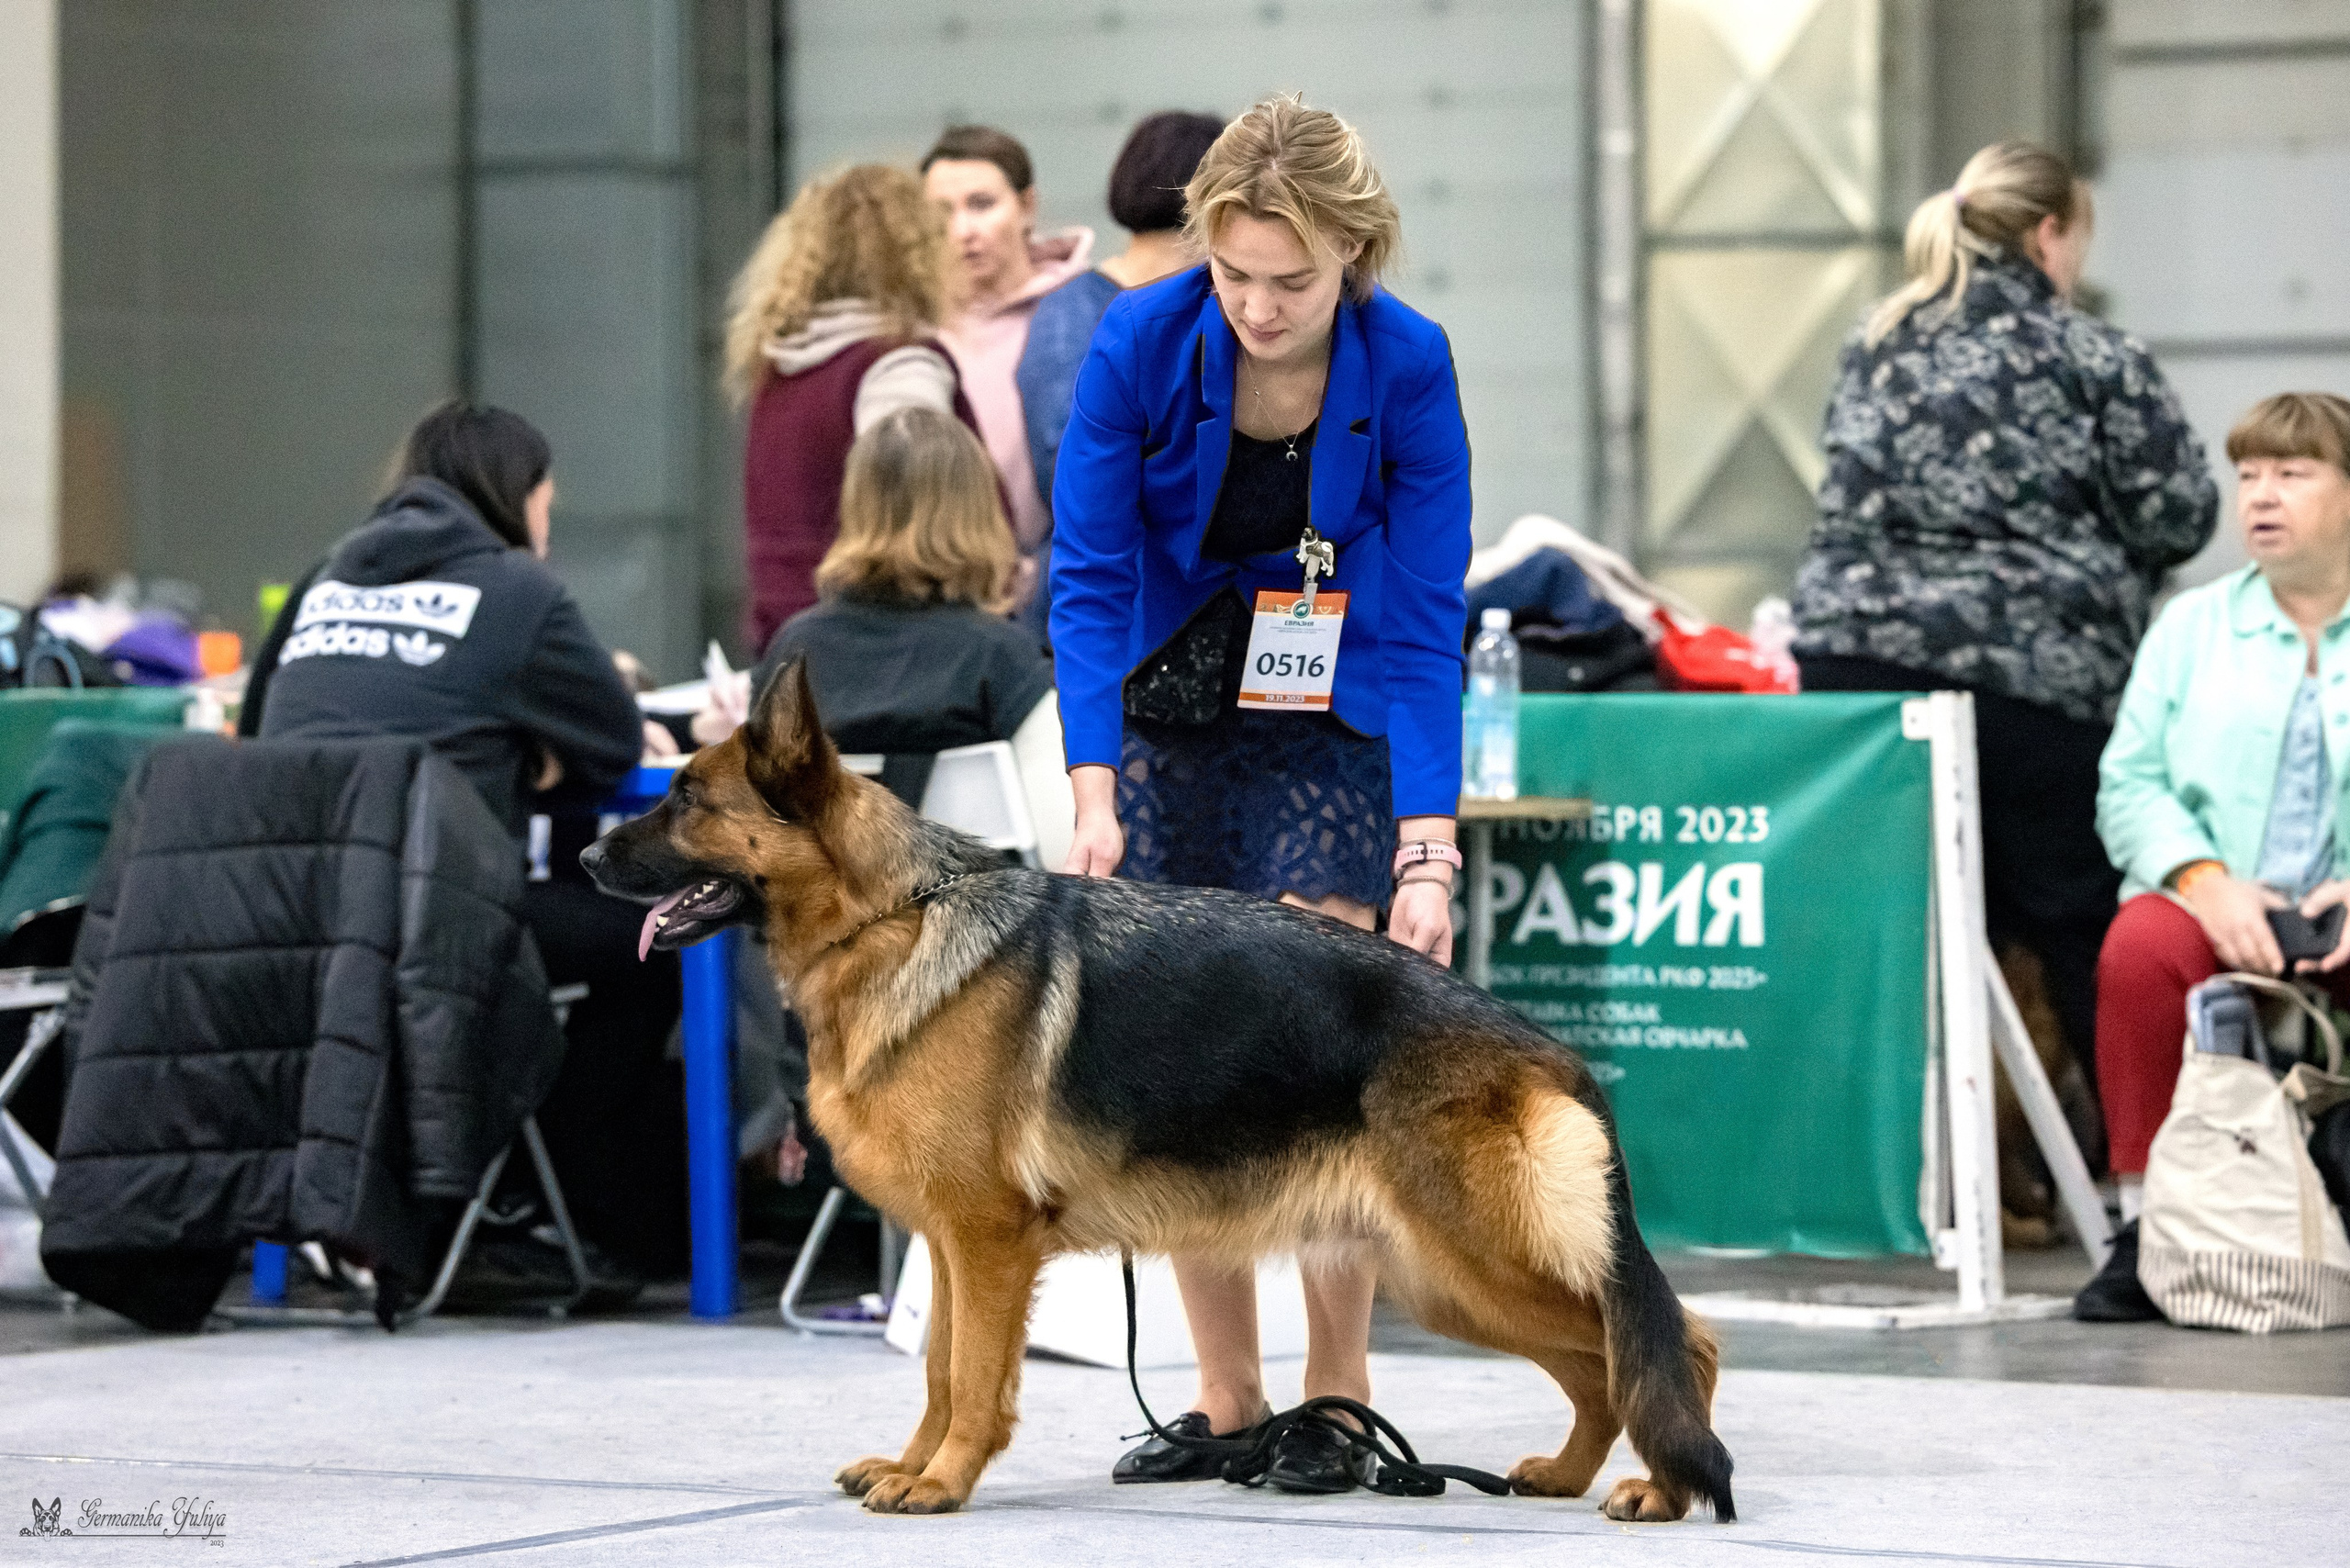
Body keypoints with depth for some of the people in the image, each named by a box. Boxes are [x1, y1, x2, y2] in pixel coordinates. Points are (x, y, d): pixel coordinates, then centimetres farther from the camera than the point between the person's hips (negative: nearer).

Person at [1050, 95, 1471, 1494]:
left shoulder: (1408, 368, -20)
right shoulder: (1142, 344, -19)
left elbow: (1425, 621, -19)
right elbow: (1090, 576, -17)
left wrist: (1428, 850, -27)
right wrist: (1095, 791, -27)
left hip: (1333, 715, -2)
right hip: (1166, 703, 2)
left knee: (1313, 1039, -13)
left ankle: (1337, 1397, -5)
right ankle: (1228, 1397, 7)